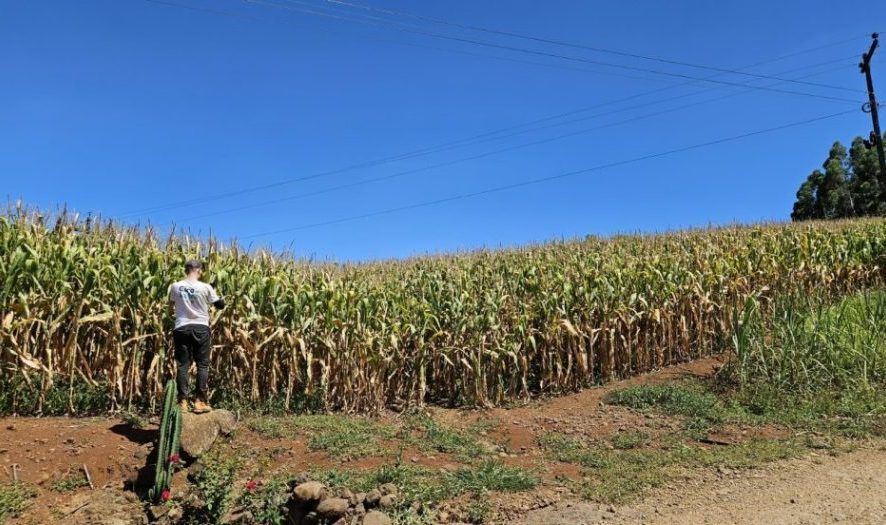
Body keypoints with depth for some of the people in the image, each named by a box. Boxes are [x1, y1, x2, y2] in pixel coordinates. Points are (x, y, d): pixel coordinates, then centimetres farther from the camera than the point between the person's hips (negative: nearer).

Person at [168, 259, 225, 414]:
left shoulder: (175, 287, -1)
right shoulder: (205, 287, -9)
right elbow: (220, 305, 2)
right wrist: (221, 298, 22)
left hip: (181, 328, 2)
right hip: (201, 328, -2)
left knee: (182, 365, 7)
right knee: (202, 364, 6)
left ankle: (183, 402, 7)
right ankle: (200, 401, 4)